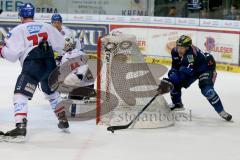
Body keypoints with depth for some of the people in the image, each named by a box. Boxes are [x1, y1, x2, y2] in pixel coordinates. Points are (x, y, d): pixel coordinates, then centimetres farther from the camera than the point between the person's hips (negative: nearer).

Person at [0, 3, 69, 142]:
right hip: (50, 65, 6)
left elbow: (12, 54, -7)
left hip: (32, 67, -6)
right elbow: (60, 44, 14)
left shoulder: (18, 30, 0)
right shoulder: (47, 27, 13)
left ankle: (20, 128, -25)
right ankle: (63, 121, 38)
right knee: (52, 92, 29)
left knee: (20, 95, -8)